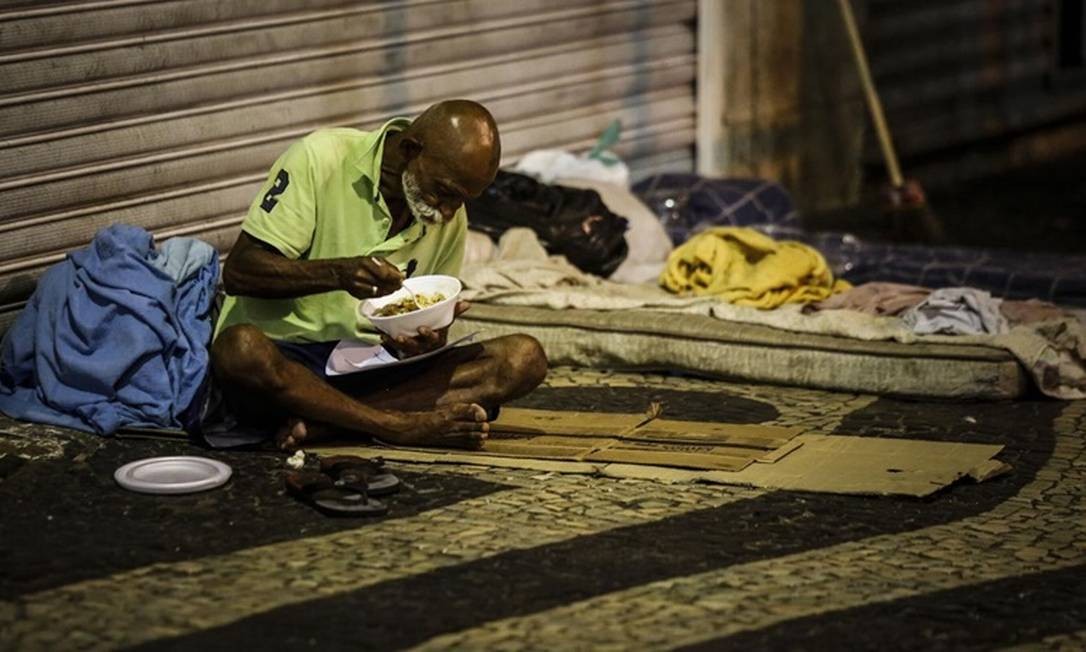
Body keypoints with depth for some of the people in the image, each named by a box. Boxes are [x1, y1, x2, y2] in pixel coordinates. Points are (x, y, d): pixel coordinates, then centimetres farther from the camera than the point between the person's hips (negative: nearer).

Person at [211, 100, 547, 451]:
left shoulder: (451, 220, 5)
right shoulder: (322, 159, -11)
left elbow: (426, 323, 12)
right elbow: (237, 272, -14)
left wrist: (430, 338, -13)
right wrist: (338, 273, -29)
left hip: (369, 367, 5)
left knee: (524, 358, -15)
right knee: (240, 349, -40)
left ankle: (318, 424, -27)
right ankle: (409, 427, -29)